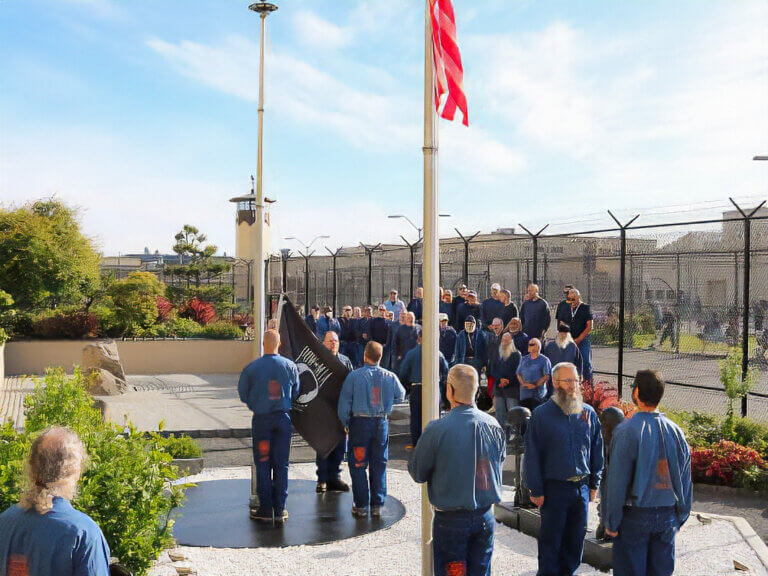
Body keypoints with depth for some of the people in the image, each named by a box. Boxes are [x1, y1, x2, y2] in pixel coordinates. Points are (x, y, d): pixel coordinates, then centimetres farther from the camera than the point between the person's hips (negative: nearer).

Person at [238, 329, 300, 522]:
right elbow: (295, 393, 7)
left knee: (263, 464, 6)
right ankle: (280, 510, 11)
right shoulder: (290, 366, -2)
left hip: (261, 419, -1)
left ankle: (266, 509, 8)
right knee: (281, 464, 8)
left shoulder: (252, 367, -7)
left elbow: (243, 394, 1)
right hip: (283, 418, 2)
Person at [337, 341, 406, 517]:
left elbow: (344, 402, -7)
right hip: (382, 423, 3)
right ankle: (377, 505, 15)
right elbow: (400, 396, 15)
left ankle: (361, 505, 9)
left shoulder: (354, 376, -10)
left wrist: (345, 423, 6)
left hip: (360, 423, -2)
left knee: (358, 465, 7)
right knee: (379, 465, 11)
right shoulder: (390, 377, -2)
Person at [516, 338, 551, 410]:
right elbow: (518, 374, 13)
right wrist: (523, 383, -5)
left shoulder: (544, 360, 1)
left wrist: (535, 385, -15)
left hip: (538, 394, -4)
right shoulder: (523, 359, 16)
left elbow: (547, 376, -6)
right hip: (524, 394, 4)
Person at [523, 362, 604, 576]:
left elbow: (597, 451, 13)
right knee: (551, 540, 5)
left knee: (576, 539, 13)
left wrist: (594, 484, 10)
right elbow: (532, 455, -5)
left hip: (582, 488, 4)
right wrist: (535, 490, -7)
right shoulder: (541, 414, -6)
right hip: (553, 488, -4)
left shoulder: (588, 413, 5)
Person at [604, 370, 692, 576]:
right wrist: (680, 517, 17)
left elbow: (616, 482, -14)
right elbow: (685, 480, 7)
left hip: (634, 515, -5)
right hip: (667, 516, 5)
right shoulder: (676, 431, 1)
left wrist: (611, 522, -7)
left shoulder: (626, 431, -15)